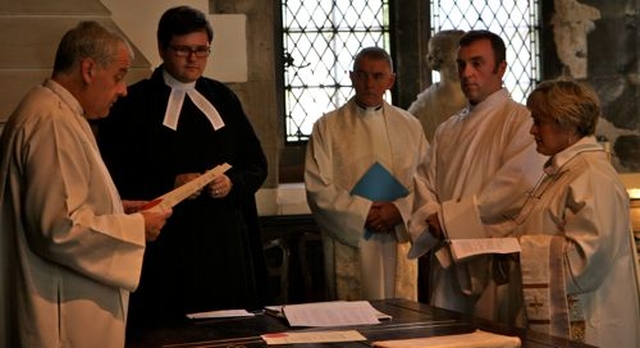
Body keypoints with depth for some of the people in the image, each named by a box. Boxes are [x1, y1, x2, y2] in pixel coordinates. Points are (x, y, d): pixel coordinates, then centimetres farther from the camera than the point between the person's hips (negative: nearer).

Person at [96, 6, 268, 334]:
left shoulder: (222, 98, 11)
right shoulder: (132, 103, -1)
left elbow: (257, 166, 13)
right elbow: (113, 180, -5)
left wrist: (232, 183, -8)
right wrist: (170, 186, -17)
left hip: (225, 245, 4)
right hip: (162, 247, -3)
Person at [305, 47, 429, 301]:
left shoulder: (409, 126, 11)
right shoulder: (328, 127, 3)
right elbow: (318, 189, -4)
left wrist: (399, 211, -11)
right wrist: (363, 214, -12)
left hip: (398, 242, 2)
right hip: (350, 245, -2)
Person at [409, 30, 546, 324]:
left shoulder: (521, 121, -4)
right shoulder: (448, 130, 19)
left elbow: (516, 186, -15)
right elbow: (424, 181, 13)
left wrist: (448, 217, -11)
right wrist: (433, 219, -9)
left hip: (496, 265, -6)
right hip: (447, 259, 6)